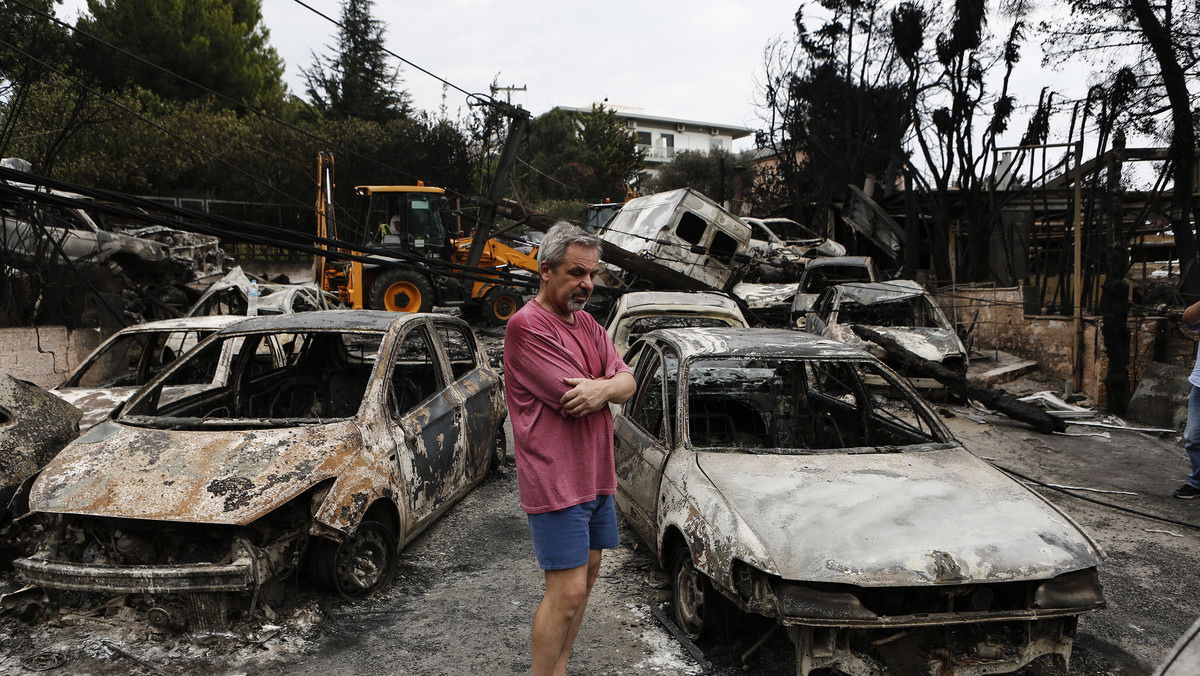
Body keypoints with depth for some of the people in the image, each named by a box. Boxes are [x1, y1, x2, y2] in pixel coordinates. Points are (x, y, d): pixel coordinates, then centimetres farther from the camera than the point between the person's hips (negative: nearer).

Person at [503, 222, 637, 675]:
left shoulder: (586, 322, 11)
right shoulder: (527, 326, -17)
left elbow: (628, 384, 3)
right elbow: (574, 402, -23)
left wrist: (602, 386, -20)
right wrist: (611, 384, -3)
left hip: (596, 473, 9)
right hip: (556, 480, -9)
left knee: (586, 573, 16)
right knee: (568, 591, -6)